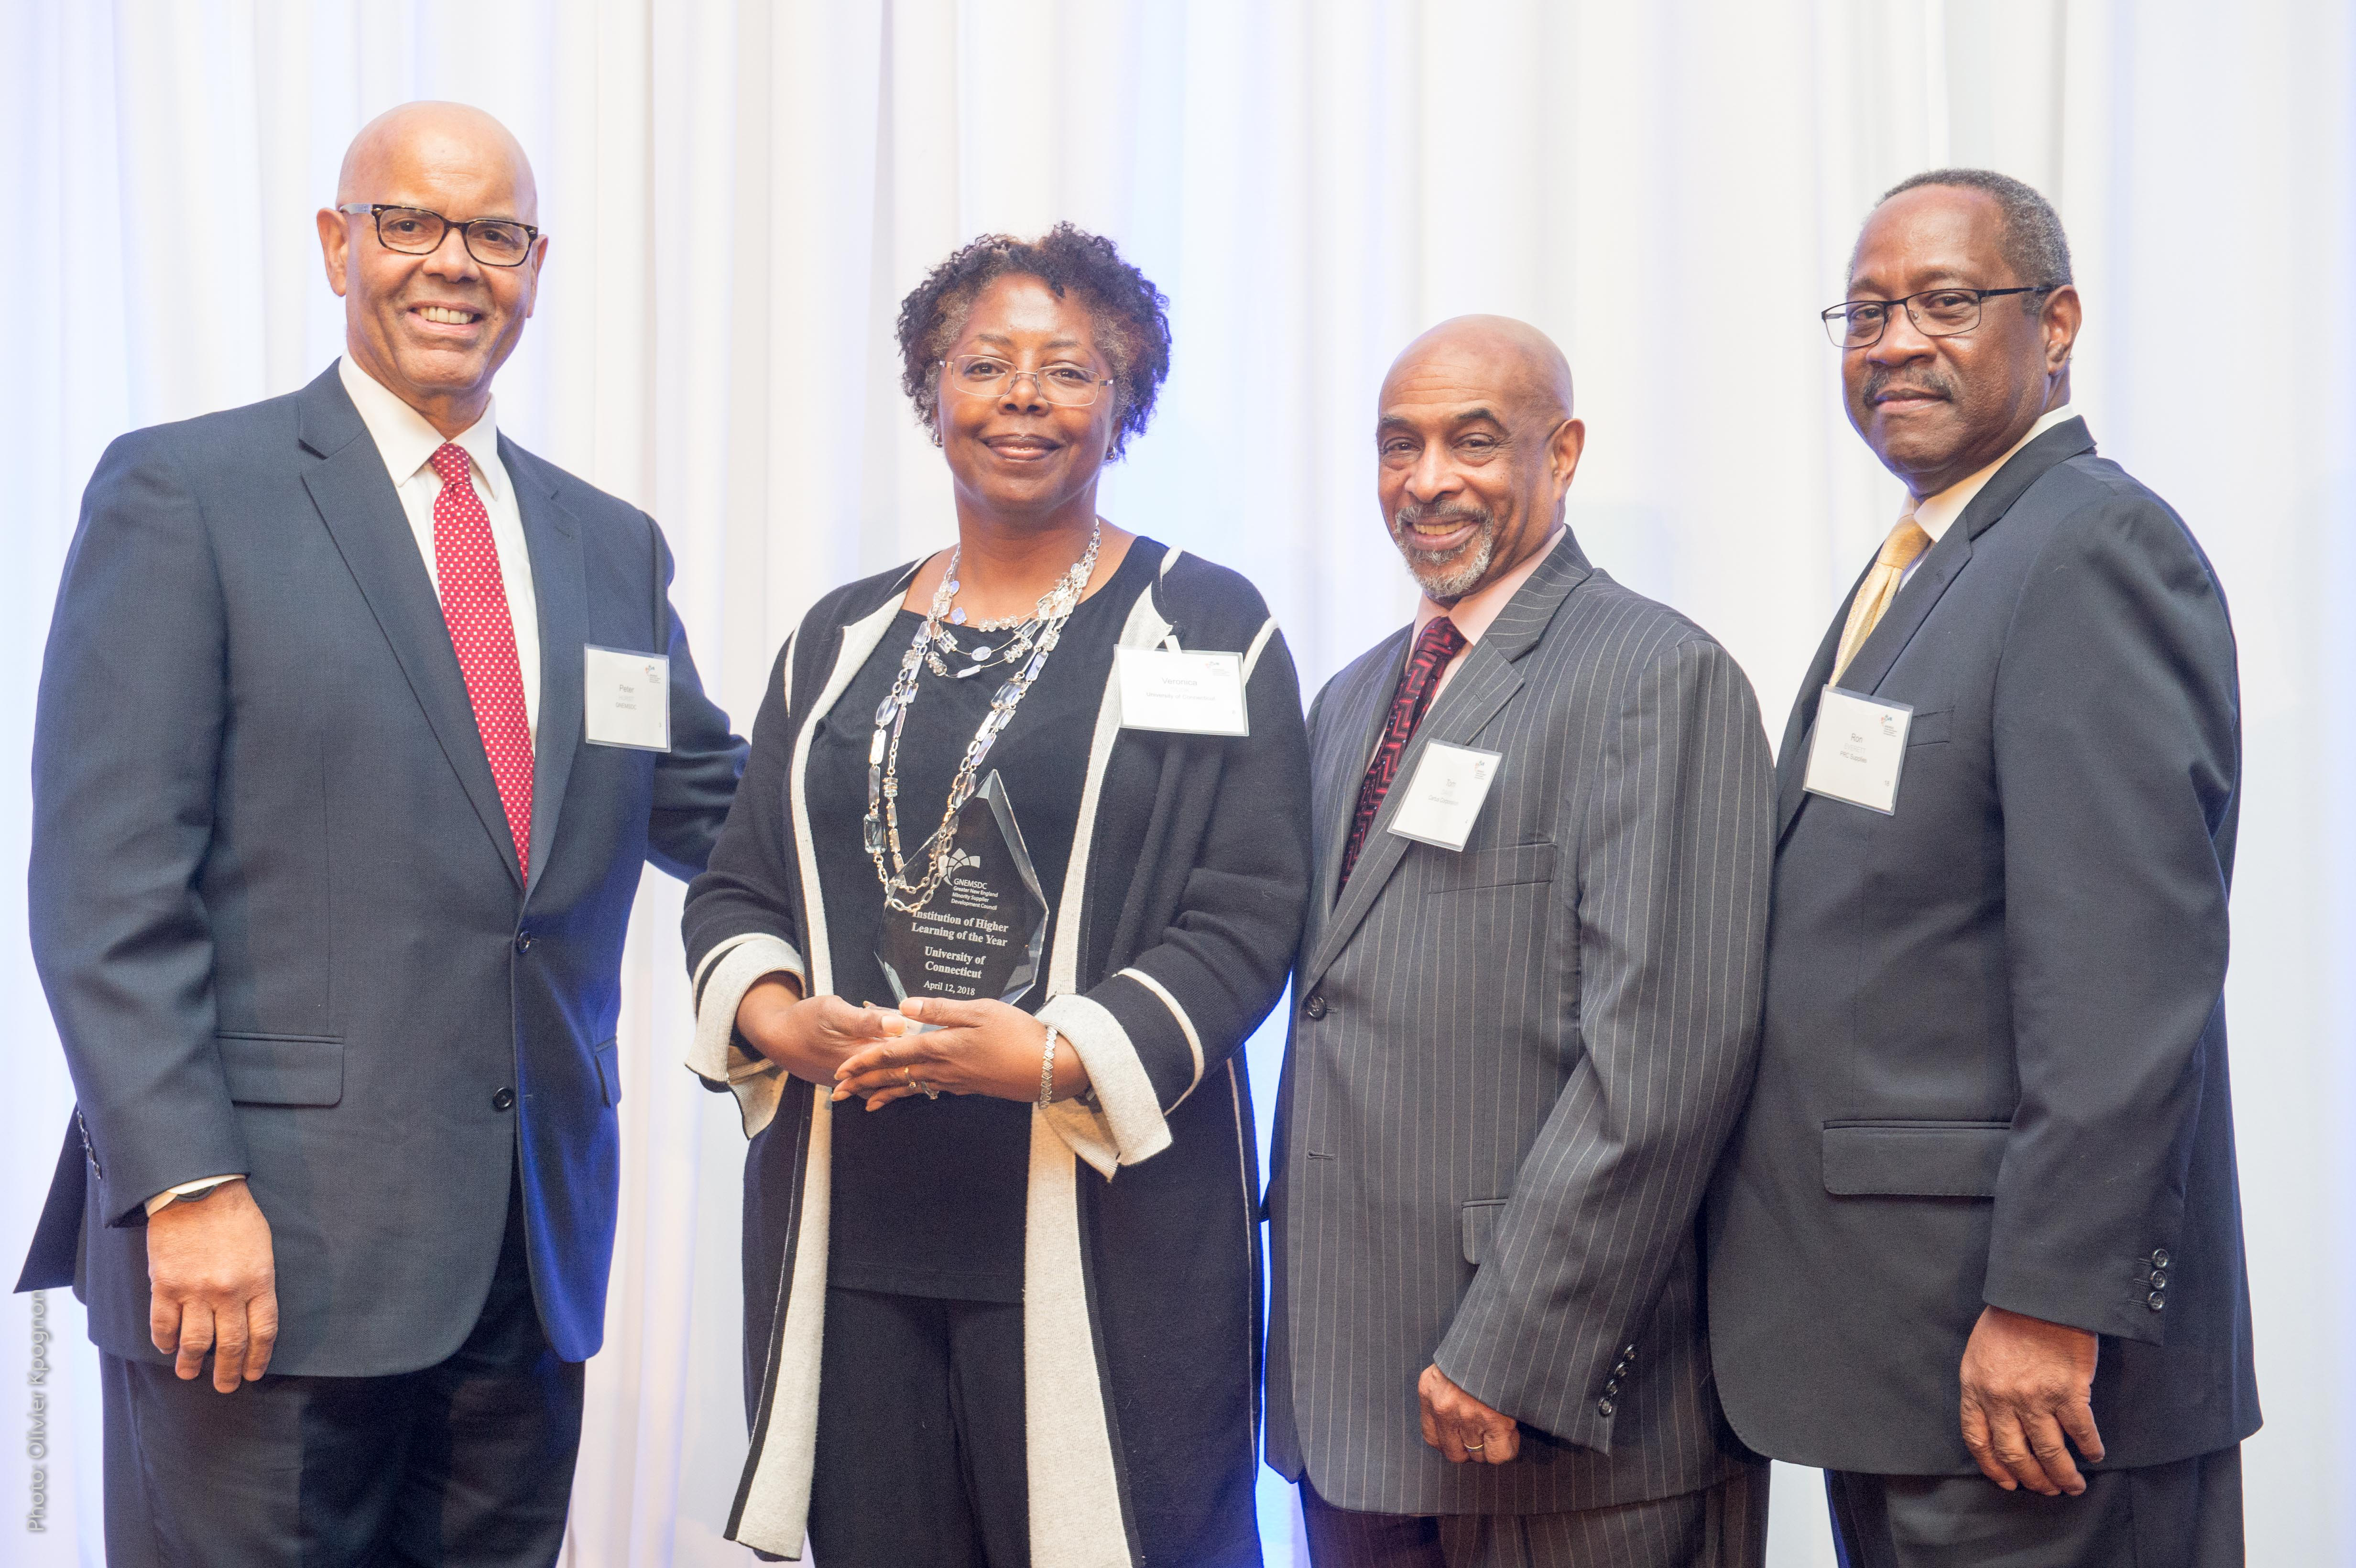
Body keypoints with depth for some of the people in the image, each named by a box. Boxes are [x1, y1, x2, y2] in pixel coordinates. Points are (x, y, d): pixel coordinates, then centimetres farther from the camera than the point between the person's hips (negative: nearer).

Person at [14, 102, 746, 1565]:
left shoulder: (611, 546, 14)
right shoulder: (184, 494, -2)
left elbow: (716, 807, 20)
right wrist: (188, 1186, -16)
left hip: (529, 1258, 5)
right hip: (265, 1242, -5)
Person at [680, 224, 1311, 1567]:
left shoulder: (1208, 630, 3)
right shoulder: (842, 638, 15)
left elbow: (1248, 914, -5)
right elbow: (736, 887, 15)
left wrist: (1054, 1054, -17)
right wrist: (781, 1019, -7)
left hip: (1100, 1211, -3)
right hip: (849, 1218, 4)